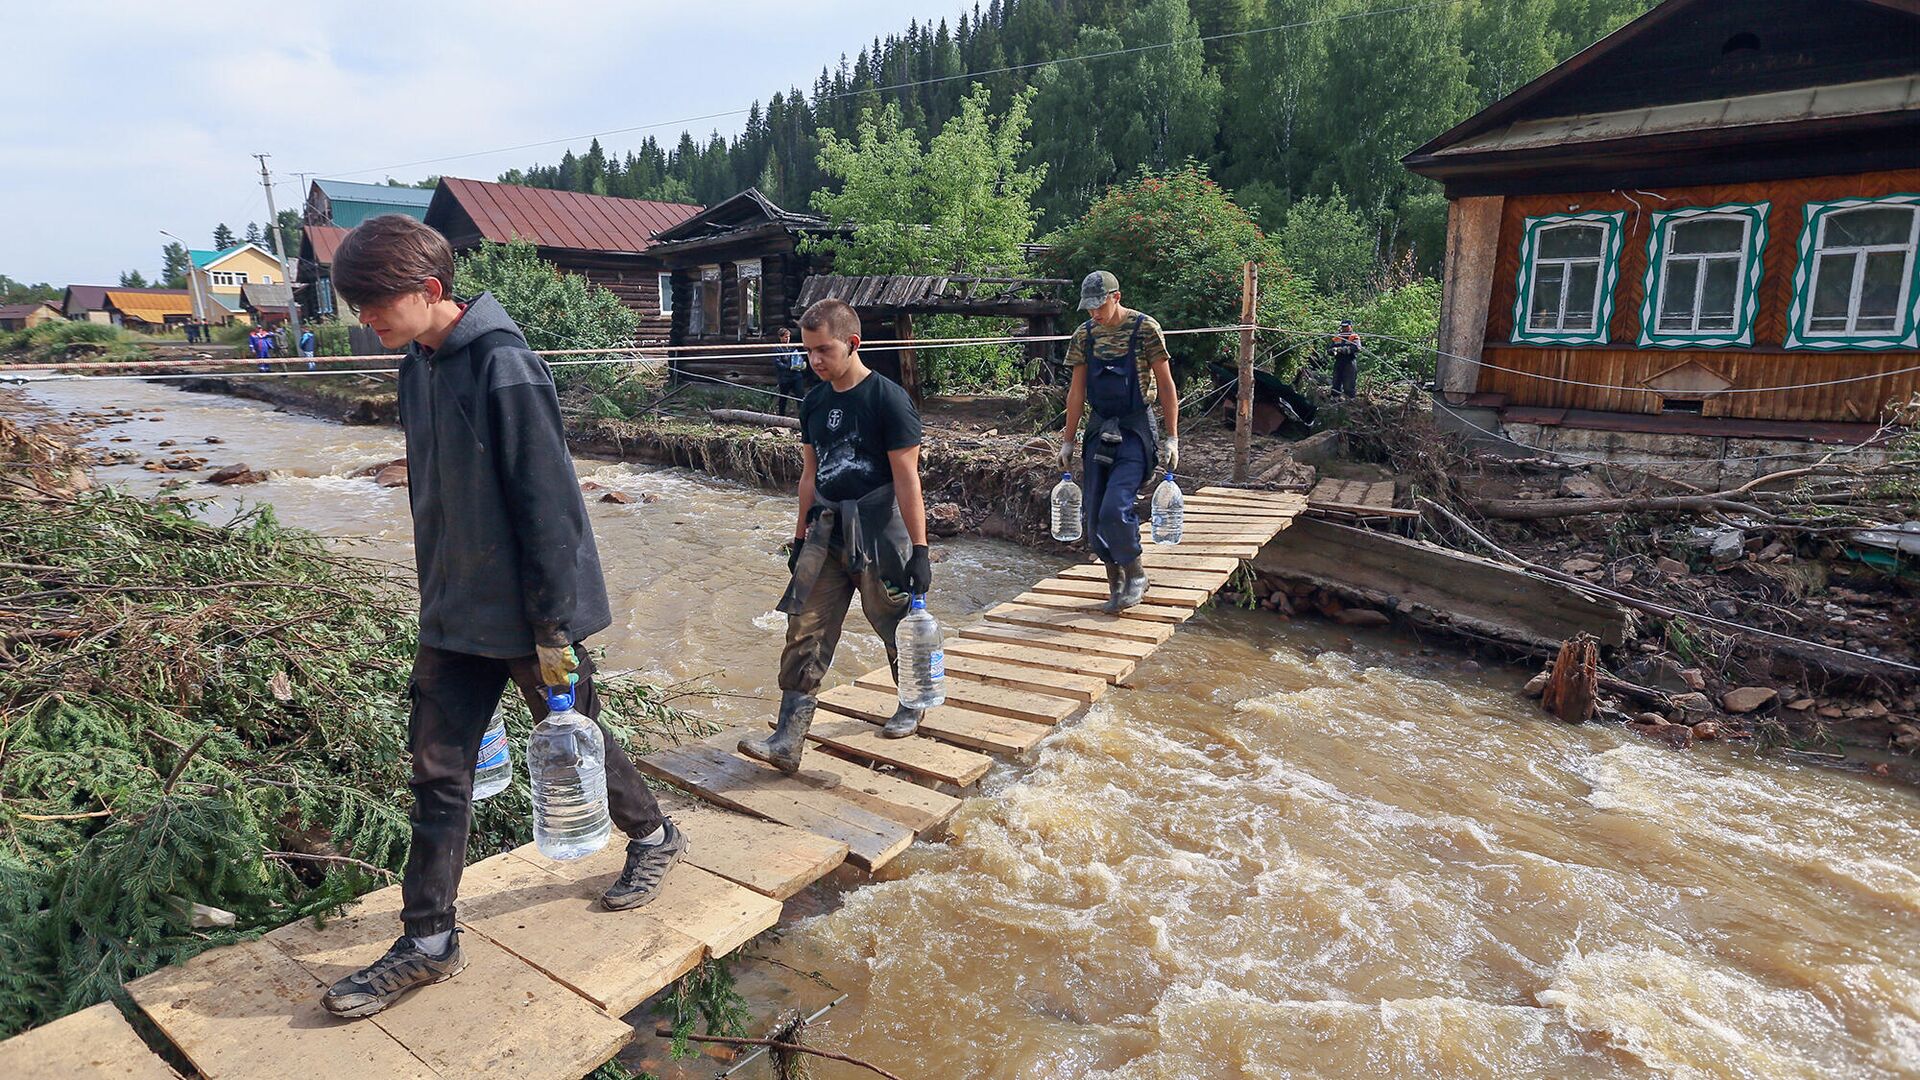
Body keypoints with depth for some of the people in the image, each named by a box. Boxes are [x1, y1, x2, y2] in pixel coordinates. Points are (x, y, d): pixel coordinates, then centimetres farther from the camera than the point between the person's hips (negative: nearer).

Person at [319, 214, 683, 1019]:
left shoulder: (504, 368, -21)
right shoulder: (417, 366, 5)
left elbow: (548, 506, -21)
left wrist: (555, 629, -19)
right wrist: (436, 595, 19)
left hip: (527, 616, -7)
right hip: (453, 617, 7)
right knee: (437, 772, 10)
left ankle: (654, 837, 38)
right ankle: (428, 942, 23)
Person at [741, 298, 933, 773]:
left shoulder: (888, 399, -13)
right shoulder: (814, 403, 7)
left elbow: (906, 478, -15)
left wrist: (919, 548, -17)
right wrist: (801, 535, 18)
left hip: (879, 529, -6)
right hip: (827, 528, 6)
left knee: (896, 622, 9)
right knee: (805, 629, 0)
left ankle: (913, 703, 36)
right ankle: (789, 739, 2)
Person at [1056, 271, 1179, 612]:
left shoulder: (1145, 328, -6)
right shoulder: (1085, 334, 7)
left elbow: (1166, 386, -4)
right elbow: (1077, 391, 10)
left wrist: (1171, 438, -7)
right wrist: (1068, 441, 8)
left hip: (1134, 429, -5)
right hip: (1099, 428, 5)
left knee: (1114, 509, -18)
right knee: (1094, 517, 3)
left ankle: (1136, 574, 6)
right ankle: (1116, 584, 20)